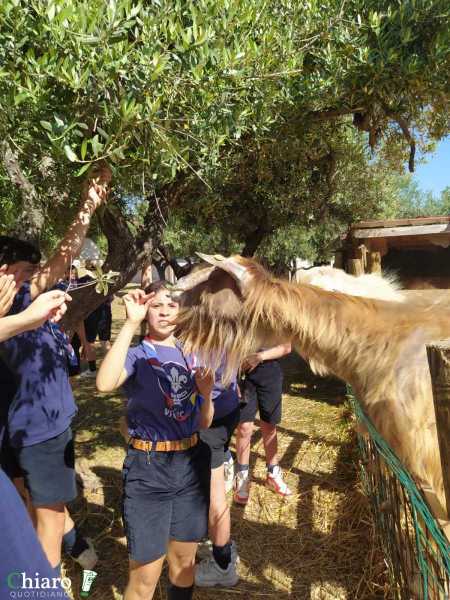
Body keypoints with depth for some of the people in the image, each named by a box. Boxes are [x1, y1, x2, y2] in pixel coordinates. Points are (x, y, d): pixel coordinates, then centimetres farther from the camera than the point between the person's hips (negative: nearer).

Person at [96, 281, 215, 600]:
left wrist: (206, 393, -11)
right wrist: (132, 323, -30)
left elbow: (204, 424, 9)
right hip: (147, 468, -4)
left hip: (189, 464, 5)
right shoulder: (136, 355, -8)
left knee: (184, 559, 20)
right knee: (146, 574, 7)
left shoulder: (191, 355, 6)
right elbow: (105, 383, -33)